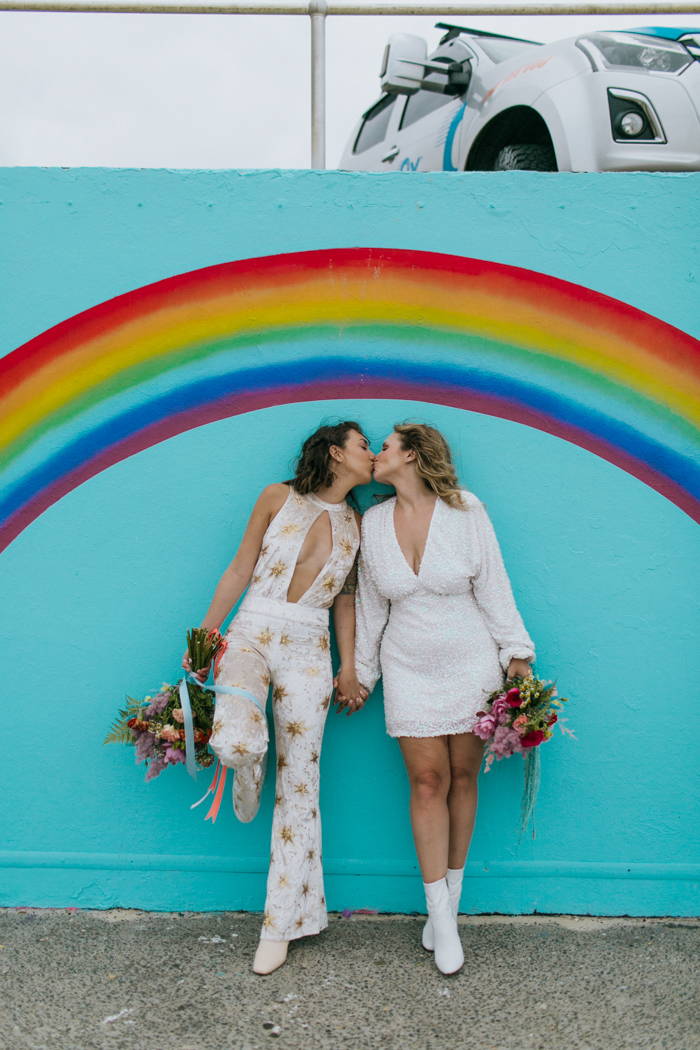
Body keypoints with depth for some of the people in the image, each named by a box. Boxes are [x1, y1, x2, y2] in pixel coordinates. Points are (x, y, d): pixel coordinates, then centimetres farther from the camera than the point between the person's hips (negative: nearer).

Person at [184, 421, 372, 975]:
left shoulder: (355, 525, 11)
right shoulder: (278, 498, 2)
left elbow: (345, 600, 14)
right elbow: (240, 570, 4)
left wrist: (348, 667, 7)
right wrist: (204, 636, 3)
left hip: (307, 651, 3)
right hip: (251, 634, -2)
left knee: (299, 783, 2)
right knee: (235, 741, -29)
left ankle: (281, 925, 15)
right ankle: (248, 779, 12)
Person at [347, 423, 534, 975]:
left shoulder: (466, 512, -7)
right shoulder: (373, 522, 2)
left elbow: (493, 588, -2)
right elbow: (371, 604, 10)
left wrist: (517, 653, -4)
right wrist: (360, 673, 14)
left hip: (471, 662, -1)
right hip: (409, 669, 2)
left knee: (463, 776, 6)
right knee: (428, 780, -2)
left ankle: (451, 901, 23)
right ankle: (441, 917, 8)